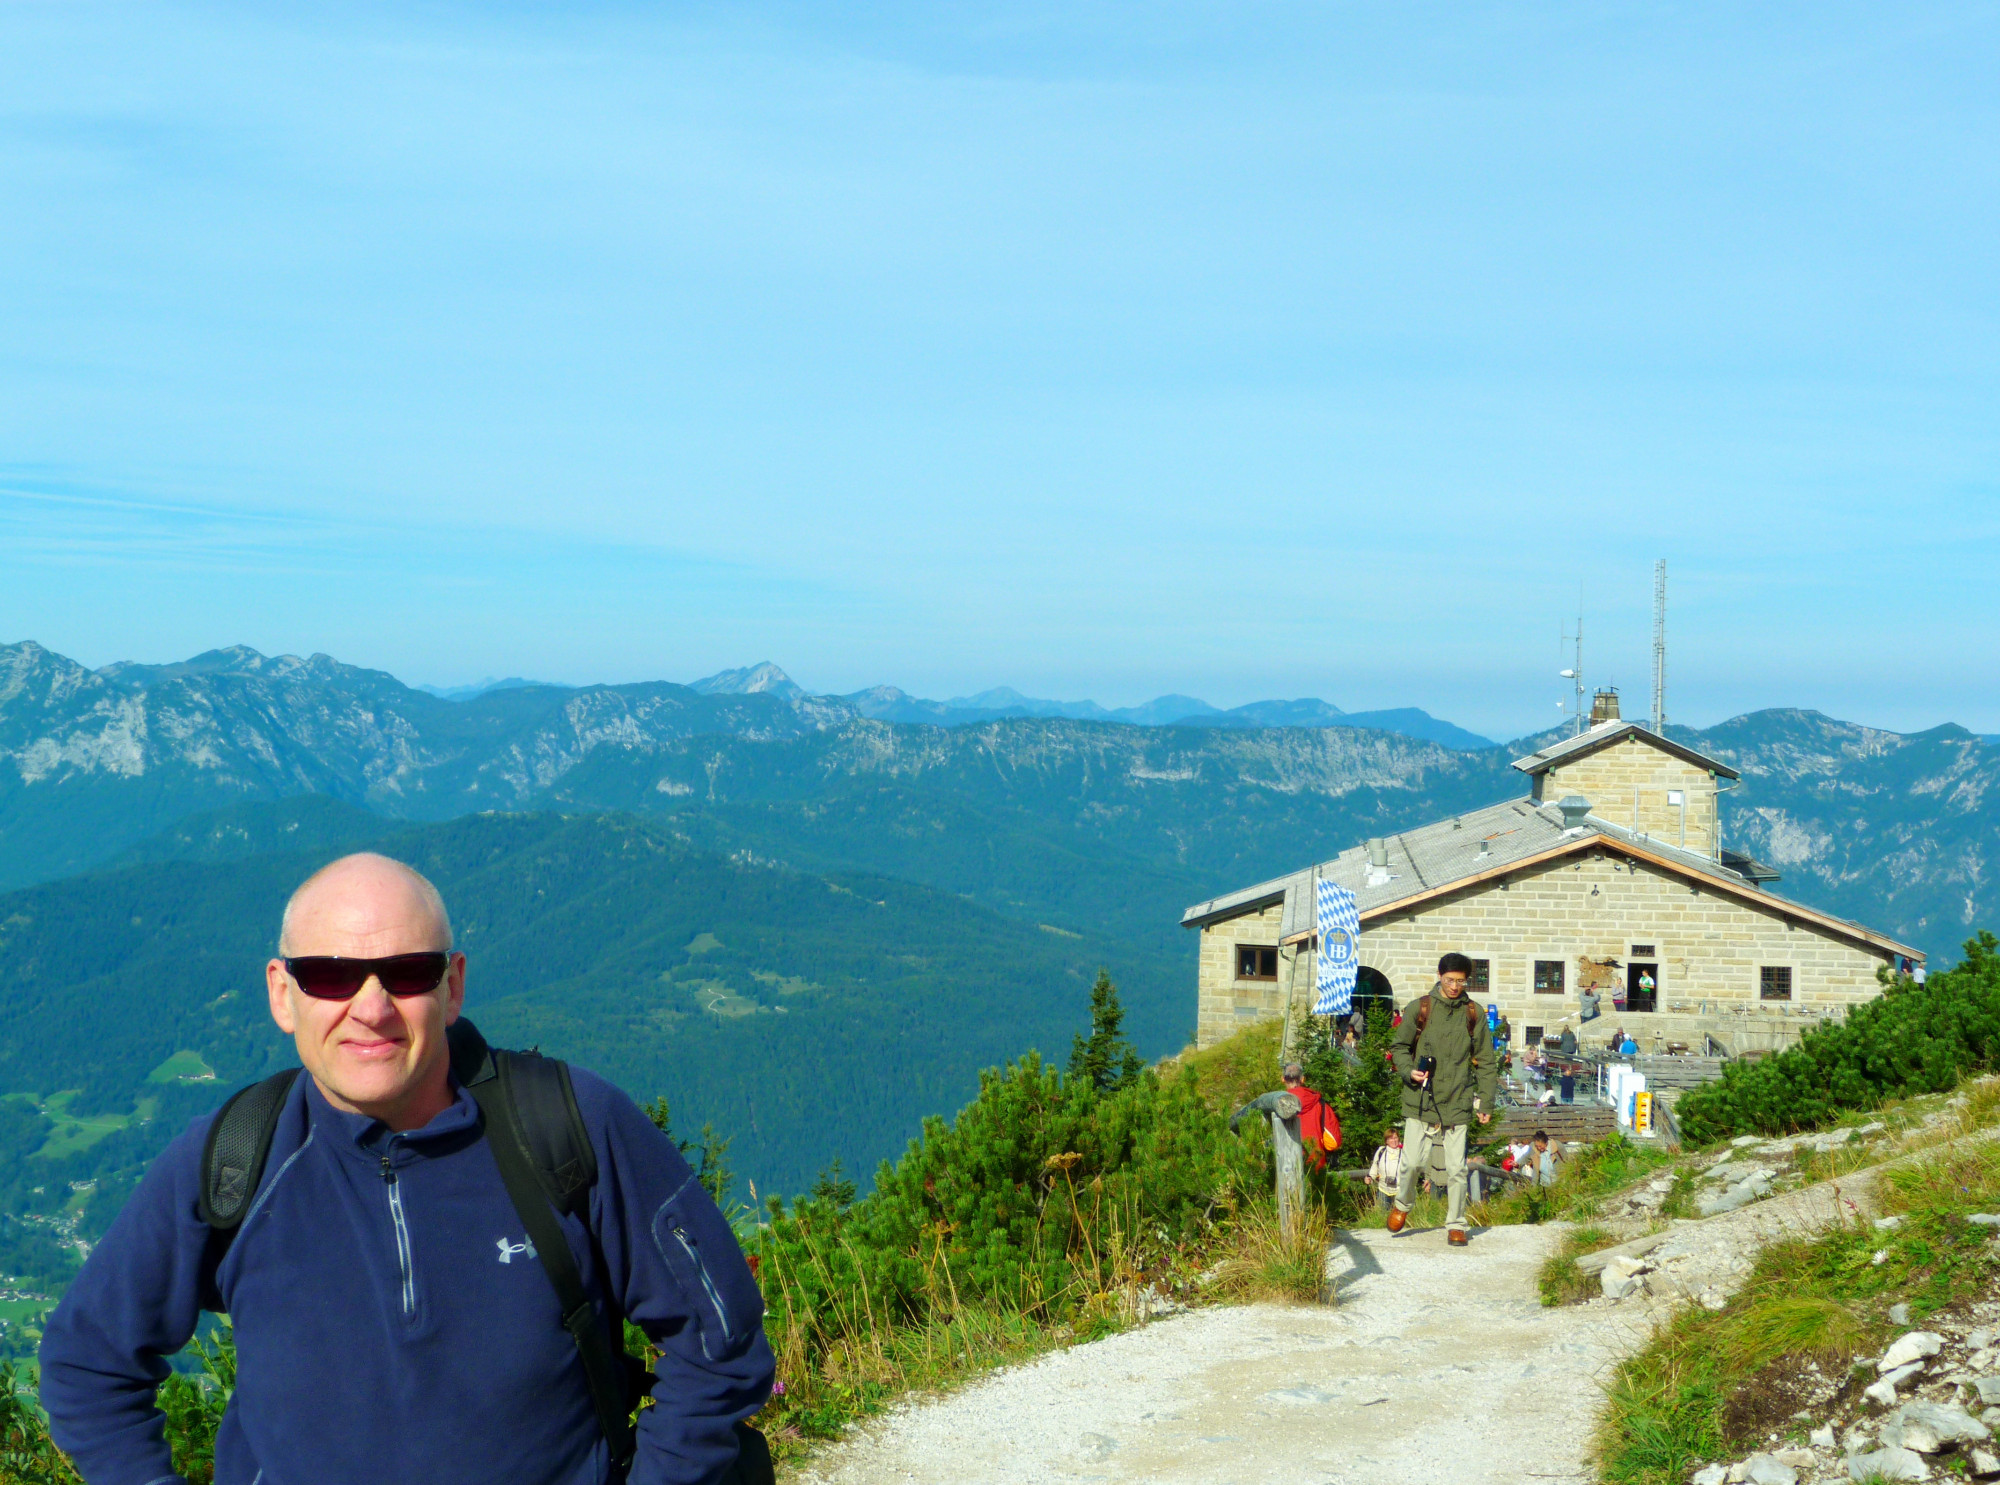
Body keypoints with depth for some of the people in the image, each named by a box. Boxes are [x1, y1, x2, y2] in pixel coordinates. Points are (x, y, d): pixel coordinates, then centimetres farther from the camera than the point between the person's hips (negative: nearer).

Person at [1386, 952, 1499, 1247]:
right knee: (1413, 1162, -3)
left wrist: (1486, 1102, 6)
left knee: (1456, 1168, 0)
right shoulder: (1419, 1009, 2)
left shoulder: (1473, 1015, 6)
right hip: (1420, 1099, -1)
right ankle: (1402, 1205, 25)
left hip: (1457, 1101, 1)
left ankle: (1456, 1224, 15)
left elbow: (1486, 1062, 11)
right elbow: (1398, 1046, 9)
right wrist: (1408, 1071, -10)